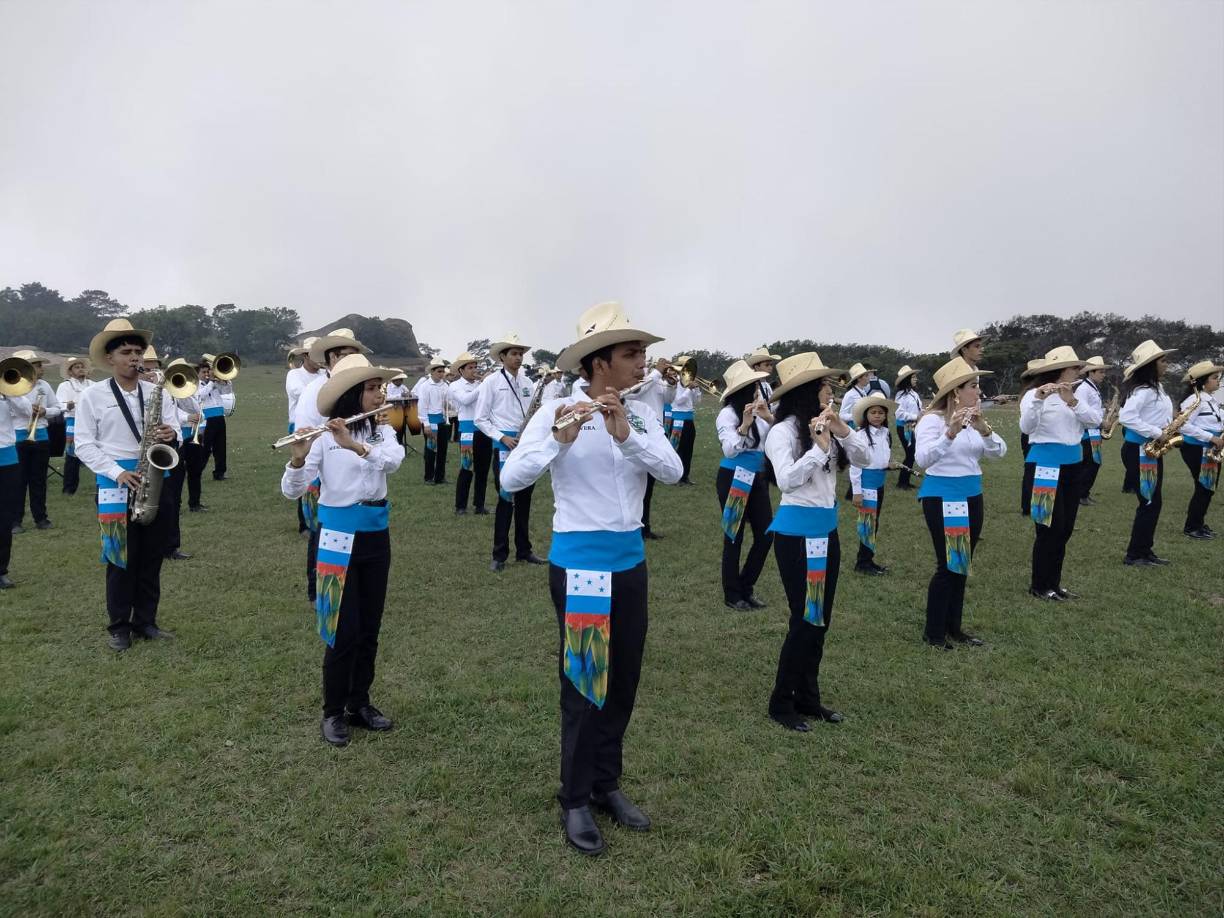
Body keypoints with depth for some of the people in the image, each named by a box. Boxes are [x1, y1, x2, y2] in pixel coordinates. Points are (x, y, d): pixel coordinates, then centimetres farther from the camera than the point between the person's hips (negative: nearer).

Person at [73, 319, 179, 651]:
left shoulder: (158, 392, 7)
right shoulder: (92, 395, -1)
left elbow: (174, 433, 5)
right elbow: (84, 445, -4)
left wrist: (171, 437, -20)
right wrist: (117, 472, -16)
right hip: (115, 483, -3)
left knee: (152, 556, 9)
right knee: (121, 558, 2)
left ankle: (145, 621, 22)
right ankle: (119, 626, 16)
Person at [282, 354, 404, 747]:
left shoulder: (382, 431, 1)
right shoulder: (324, 437, -10)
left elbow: (393, 460, -21)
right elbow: (291, 491, -14)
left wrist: (355, 445, -34)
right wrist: (298, 457, -33)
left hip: (376, 535, 5)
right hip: (339, 537, -4)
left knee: (370, 628, 12)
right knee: (344, 631, -1)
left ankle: (360, 704, 28)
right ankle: (333, 713, 16)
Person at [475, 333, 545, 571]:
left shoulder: (527, 382, 9)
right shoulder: (491, 381, -5)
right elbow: (480, 419, -6)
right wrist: (502, 438, -15)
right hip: (504, 445, -5)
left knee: (524, 498, 10)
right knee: (506, 500, -4)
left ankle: (524, 550, 20)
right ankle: (499, 555, 6)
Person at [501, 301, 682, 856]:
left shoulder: (641, 414, 3)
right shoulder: (556, 412, -11)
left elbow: (673, 472, -10)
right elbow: (511, 480, -19)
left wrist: (626, 435, -25)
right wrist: (559, 441, -34)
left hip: (630, 561, 5)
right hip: (579, 562, -5)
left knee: (623, 681, 14)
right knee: (583, 681, 4)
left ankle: (606, 783, 34)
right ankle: (574, 800, 23)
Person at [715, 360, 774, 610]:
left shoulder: (760, 408, 3)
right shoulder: (728, 414, -13)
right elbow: (729, 450, -22)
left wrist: (770, 418, -18)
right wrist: (744, 425, -34)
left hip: (757, 477, 6)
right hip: (733, 478, -6)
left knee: (766, 534, 6)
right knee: (734, 536, 2)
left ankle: (746, 589, 23)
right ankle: (732, 596, 15)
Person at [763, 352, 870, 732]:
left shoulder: (824, 427, 5)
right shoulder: (783, 431, -15)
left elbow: (862, 460, 6)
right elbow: (787, 480, -25)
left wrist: (842, 430, -8)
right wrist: (819, 447, -24)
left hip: (827, 529, 8)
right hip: (797, 532, -8)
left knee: (821, 619, 14)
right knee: (805, 619, -2)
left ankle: (808, 698, 28)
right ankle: (781, 703, 14)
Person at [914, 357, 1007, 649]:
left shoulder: (974, 420, 8)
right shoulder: (933, 420, -14)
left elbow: (999, 452, -2)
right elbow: (923, 459, -27)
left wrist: (984, 429, -20)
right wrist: (950, 433, -39)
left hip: (972, 497, 7)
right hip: (942, 498, -7)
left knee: (963, 565, 13)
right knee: (948, 565, -4)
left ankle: (954, 626, 25)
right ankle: (933, 632, 9)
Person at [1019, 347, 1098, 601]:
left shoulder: (1075, 395, 13)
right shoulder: (1035, 395, -8)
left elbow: (1095, 420, -3)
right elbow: (1027, 427, -24)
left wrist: (1072, 401, -18)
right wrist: (1038, 399, -37)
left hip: (1073, 465, 7)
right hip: (1046, 466, -7)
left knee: (1065, 529, 10)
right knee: (1049, 528, -5)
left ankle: (1054, 583, 21)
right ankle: (1039, 586, 7)